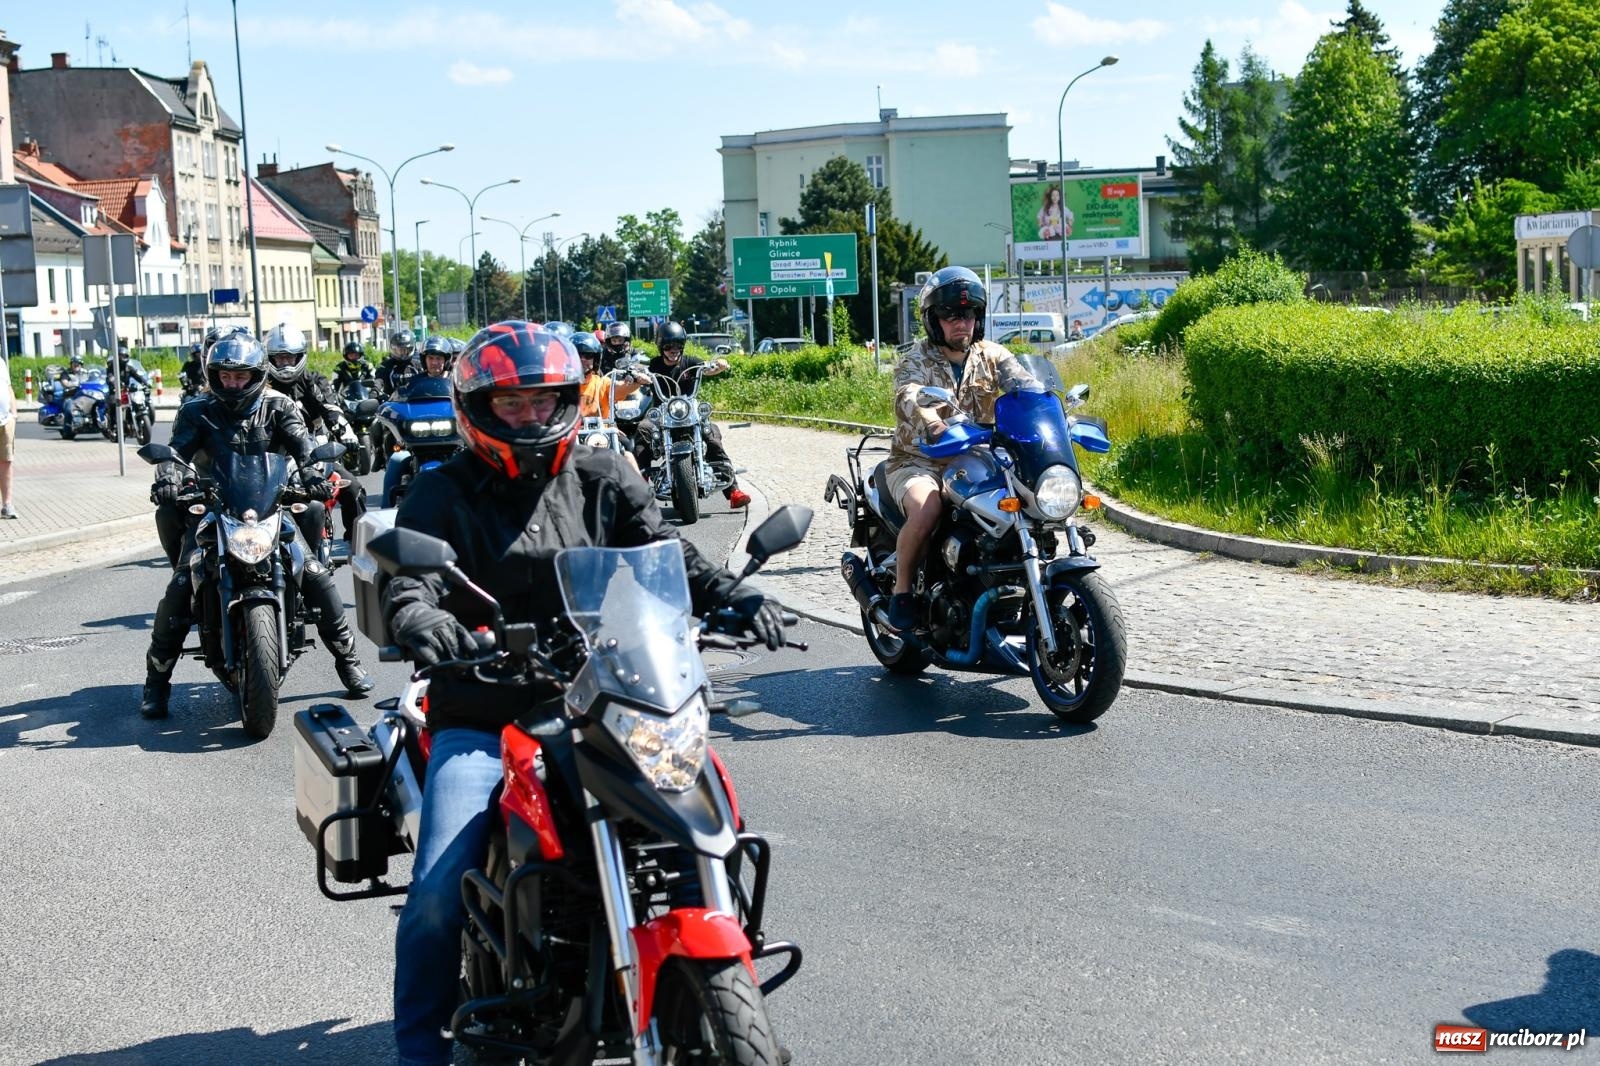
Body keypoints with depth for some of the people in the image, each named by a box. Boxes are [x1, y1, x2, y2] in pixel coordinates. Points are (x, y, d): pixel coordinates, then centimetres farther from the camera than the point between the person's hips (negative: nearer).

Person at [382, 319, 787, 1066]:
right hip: (481, 723, -2)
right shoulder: (443, 495, 3)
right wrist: (422, 623, -37)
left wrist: (733, 597, -22)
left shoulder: (602, 482, 10)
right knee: (439, 890, -14)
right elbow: (409, 581, -13)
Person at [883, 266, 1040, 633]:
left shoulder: (992, 356, 8)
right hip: (918, 462, -4)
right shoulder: (917, 360, -5)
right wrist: (929, 418, -52)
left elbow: (1025, 385, -9)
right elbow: (907, 395, -28)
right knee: (925, 509, -35)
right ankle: (902, 590, -12)